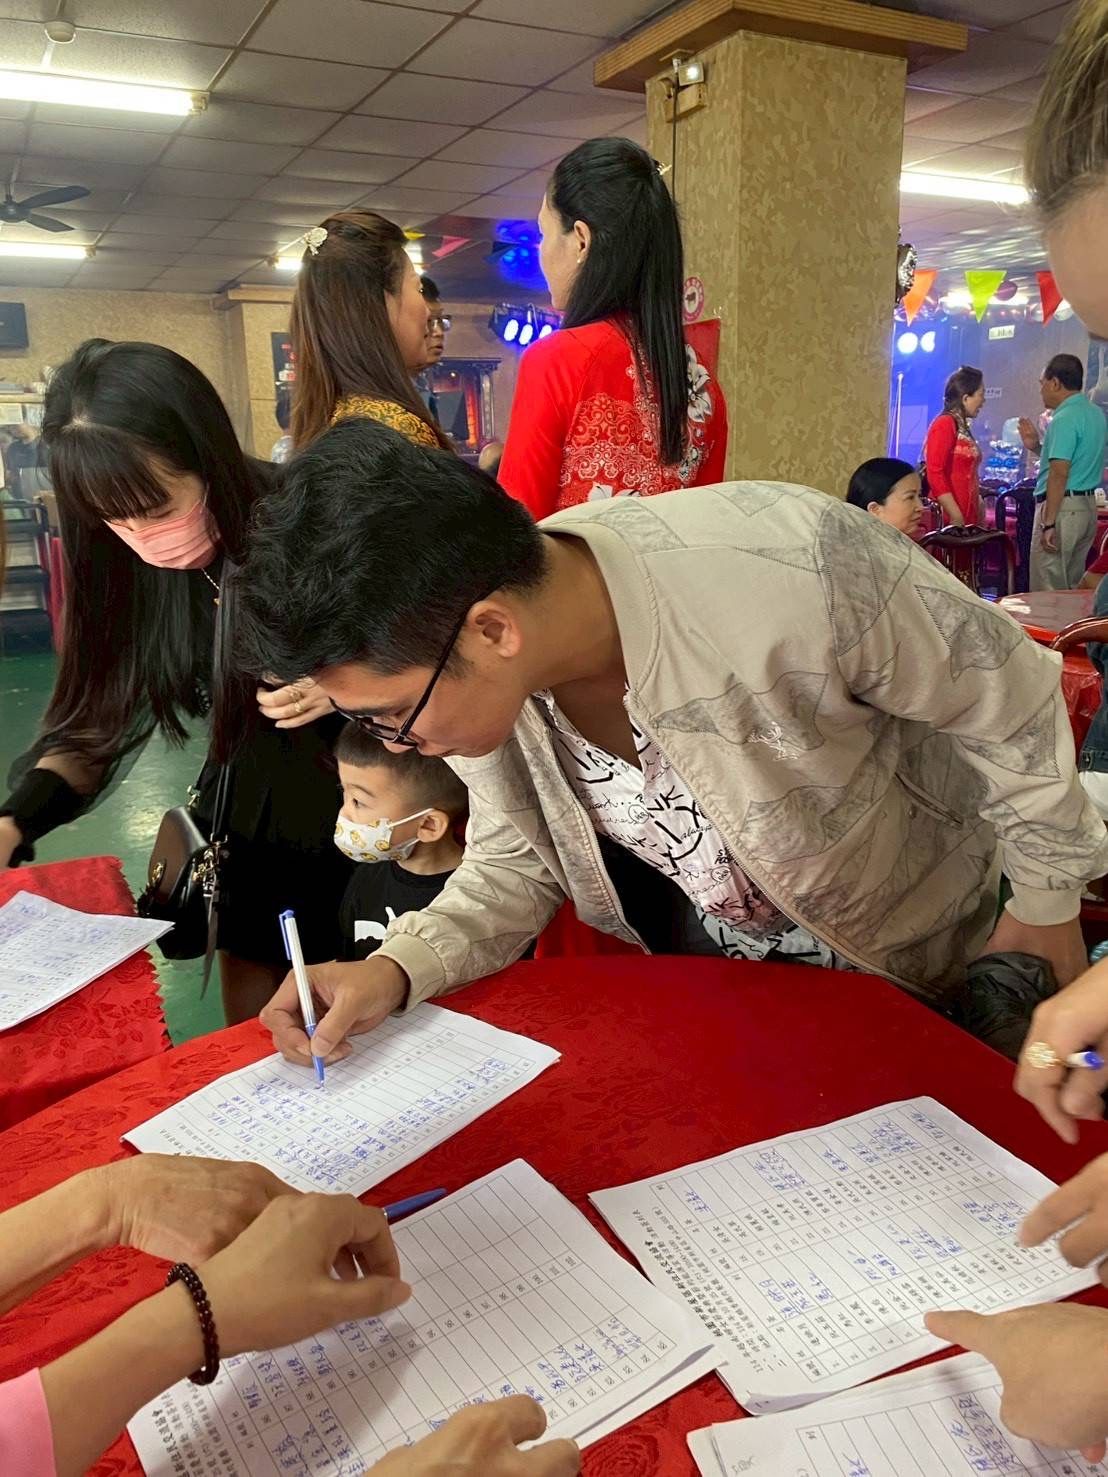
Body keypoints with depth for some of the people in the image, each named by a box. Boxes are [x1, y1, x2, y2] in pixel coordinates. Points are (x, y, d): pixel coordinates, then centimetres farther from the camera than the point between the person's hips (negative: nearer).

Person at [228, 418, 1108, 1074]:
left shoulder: (790, 572, -41)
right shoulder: (475, 672, -23)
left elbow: (1010, 699, -22)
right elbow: (515, 866, -6)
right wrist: (396, 969, -24)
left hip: (925, 976, -3)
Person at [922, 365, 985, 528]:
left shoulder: (963, 427, 16)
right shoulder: (944, 424, -9)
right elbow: (934, 473, -18)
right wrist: (955, 516, -22)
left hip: (967, 517, 9)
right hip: (948, 519, -9)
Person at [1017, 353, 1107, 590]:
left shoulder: (1064, 419, -14)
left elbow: (1059, 474, -21)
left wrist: (1048, 524, -22)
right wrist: (1037, 446, 17)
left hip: (1063, 508, -10)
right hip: (1088, 506, 10)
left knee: (1048, 594, -6)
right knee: (1072, 589, 15)